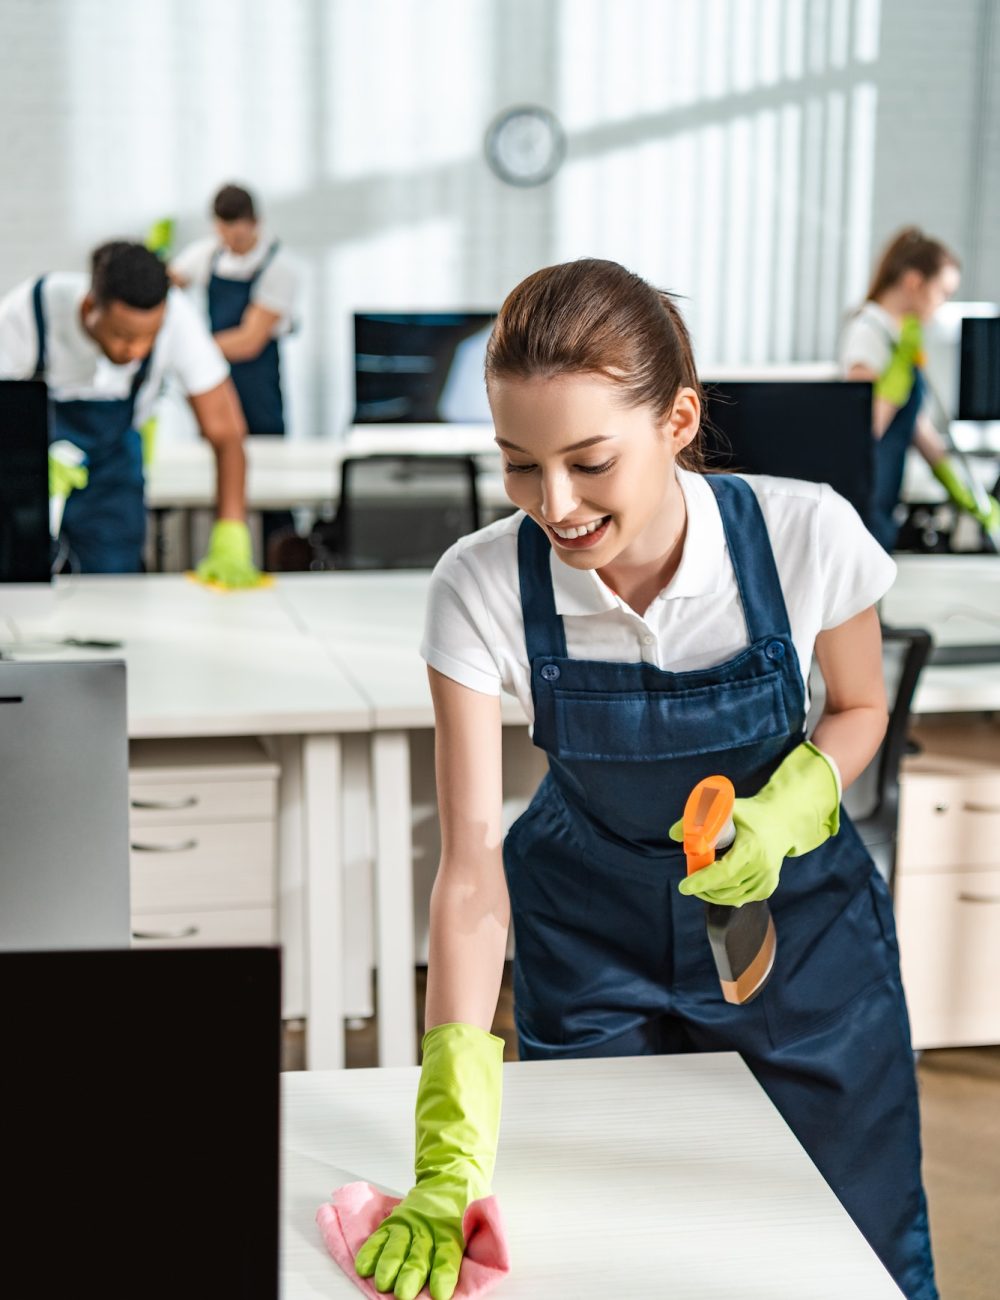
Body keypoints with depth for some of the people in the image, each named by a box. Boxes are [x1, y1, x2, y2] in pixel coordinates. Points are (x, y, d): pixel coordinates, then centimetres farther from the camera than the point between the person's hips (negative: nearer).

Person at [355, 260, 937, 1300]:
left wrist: (780, 815, -25)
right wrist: (451, 1160, -34)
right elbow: (471, 864, -26)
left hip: (792, 911, 0)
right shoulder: (480, 588, -25)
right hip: (591, 930, 0)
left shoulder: (806, 534, -25)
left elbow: (859, 708, -3)